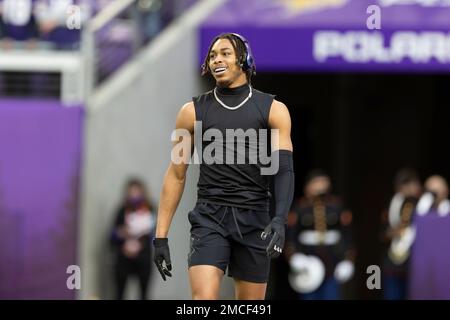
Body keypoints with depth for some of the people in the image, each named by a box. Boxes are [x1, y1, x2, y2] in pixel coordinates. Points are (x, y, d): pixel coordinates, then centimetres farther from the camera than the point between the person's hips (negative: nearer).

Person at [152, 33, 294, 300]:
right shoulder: (193, 112, 6)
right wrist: (161, 236, 3)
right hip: (209, 218, -1)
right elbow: (176, 175, 9)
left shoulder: (273, 110, 4)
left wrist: (280, 220, -20)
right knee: (204, 298, -18)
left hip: (254, 220, 1)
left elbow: (284, 170, -3)